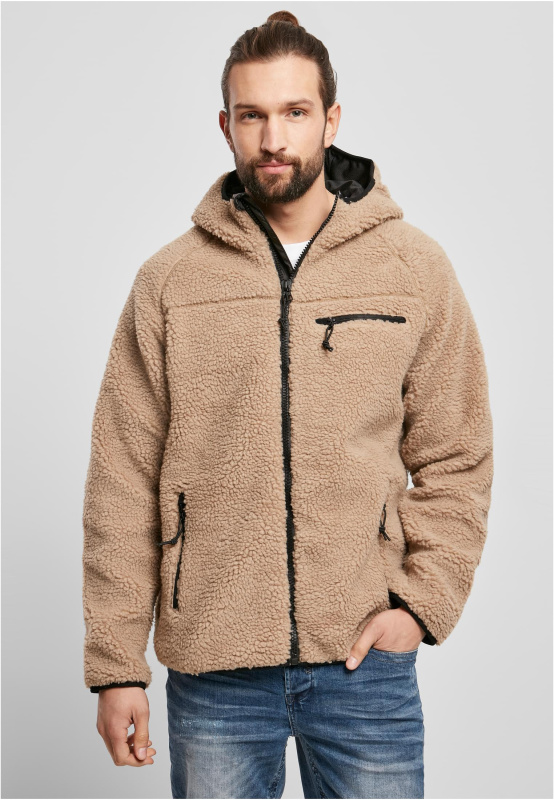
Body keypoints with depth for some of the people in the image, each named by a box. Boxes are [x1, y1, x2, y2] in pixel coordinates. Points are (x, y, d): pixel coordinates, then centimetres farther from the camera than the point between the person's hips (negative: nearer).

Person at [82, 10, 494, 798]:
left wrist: (424, 599, -7)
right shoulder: (168, 280, 0)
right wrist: (116, 666, -1)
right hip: (212, 672, 0)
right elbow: (123, 483, 0)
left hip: (366, 657, 0)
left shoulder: (416, 268, 2)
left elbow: (456, 459, 6)